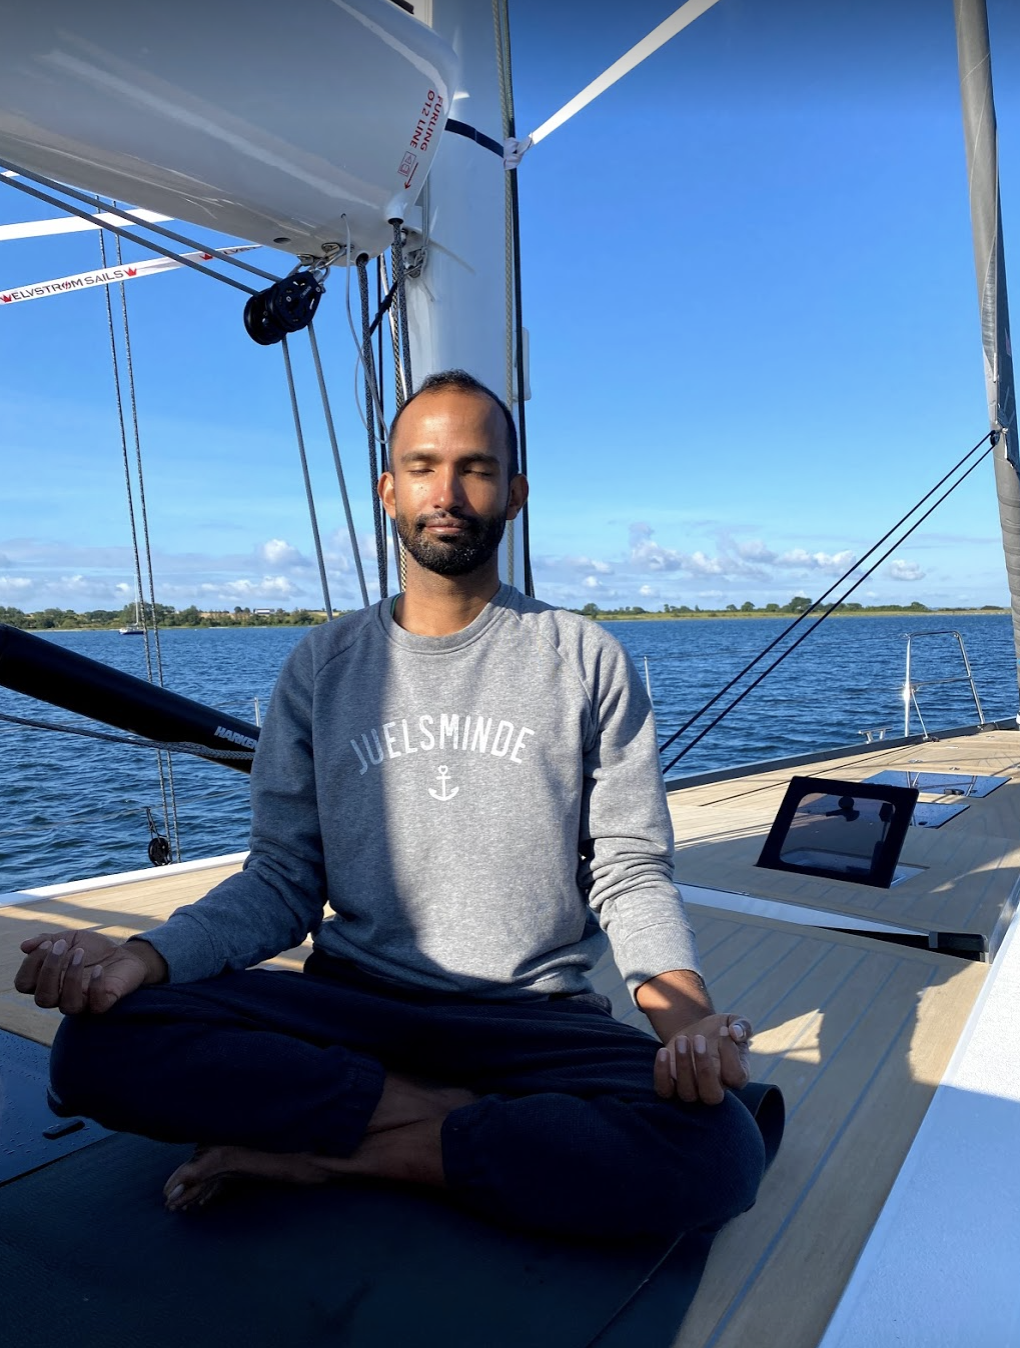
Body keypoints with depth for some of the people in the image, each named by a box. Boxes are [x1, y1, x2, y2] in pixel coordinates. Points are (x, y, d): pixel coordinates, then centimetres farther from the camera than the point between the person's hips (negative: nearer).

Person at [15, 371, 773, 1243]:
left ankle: (333, 1146, -14)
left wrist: (687, 1014, -20)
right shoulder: (324, 666, 7)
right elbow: (283, 878, 3)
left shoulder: (586, 661, 2)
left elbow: (632, 874, -1)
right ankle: (447, 1115, -12)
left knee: (720, 1154, -29)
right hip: (347, 1005, 1)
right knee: (99, 1045, -23)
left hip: (535, 1016, 0)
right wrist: (148, 957, -15)